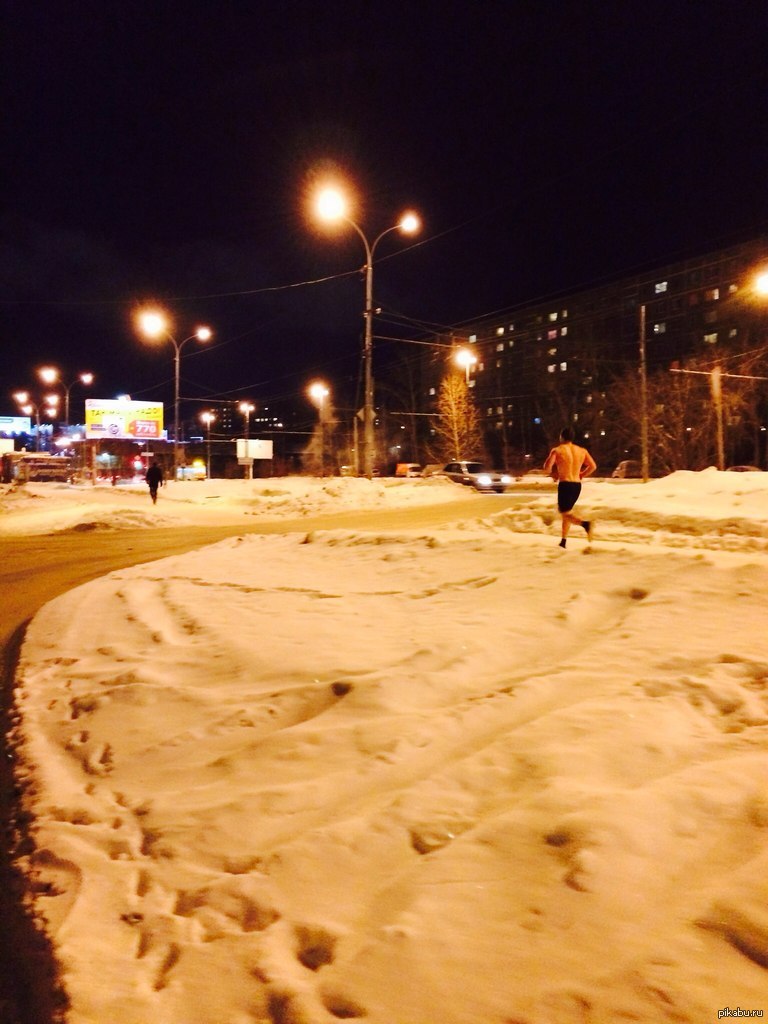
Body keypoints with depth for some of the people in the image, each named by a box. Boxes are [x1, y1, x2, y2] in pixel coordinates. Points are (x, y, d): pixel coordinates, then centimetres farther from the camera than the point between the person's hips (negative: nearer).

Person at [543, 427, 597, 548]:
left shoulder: (557, 450, -6)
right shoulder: (582, 451, 9)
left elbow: (547, 468, -13)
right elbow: (593, 466, 8)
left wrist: (553, 472, 9)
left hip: (565, 485, -6)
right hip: (577, 485, 6)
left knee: (566, 514, -2)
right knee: (565, 511, 20)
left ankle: (585, 523, -31)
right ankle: (563, 542, 20)